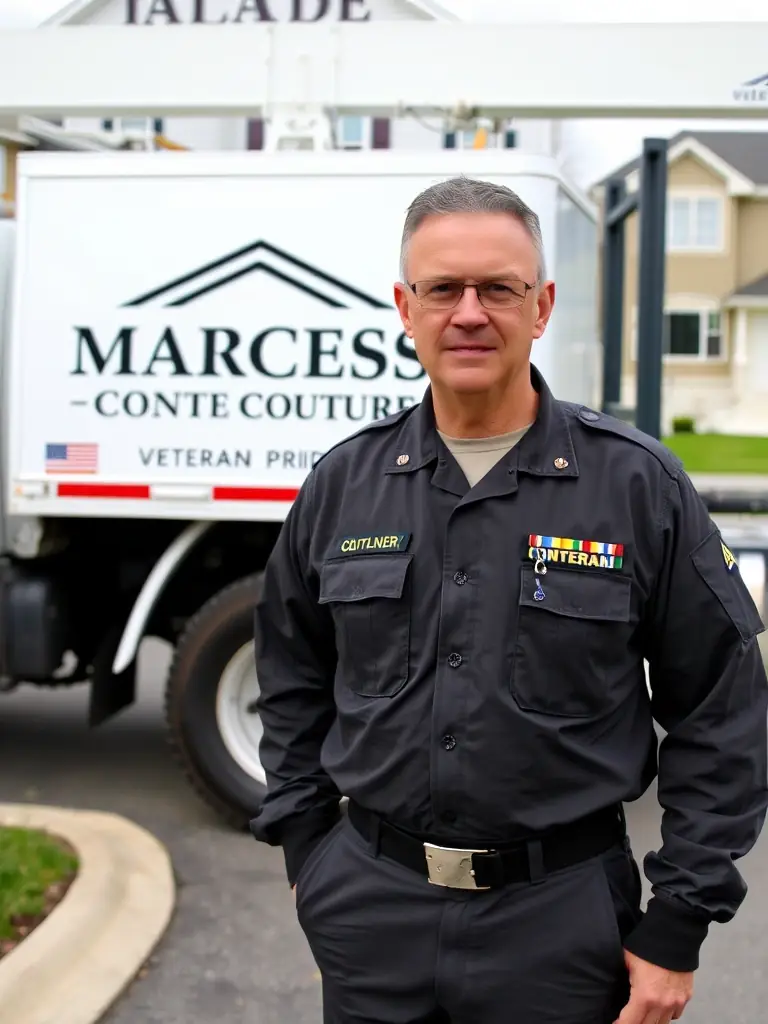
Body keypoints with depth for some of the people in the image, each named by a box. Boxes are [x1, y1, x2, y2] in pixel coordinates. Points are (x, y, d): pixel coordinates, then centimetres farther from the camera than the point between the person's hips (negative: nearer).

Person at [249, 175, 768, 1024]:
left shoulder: (637, 484, -7)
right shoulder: (343, 484, 2)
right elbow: (292, 683, 14)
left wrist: (679, 925, -6)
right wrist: (305, 855, 10)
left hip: (560, 917, -2)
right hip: (370, 906, 3)